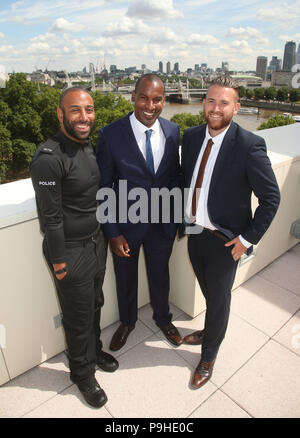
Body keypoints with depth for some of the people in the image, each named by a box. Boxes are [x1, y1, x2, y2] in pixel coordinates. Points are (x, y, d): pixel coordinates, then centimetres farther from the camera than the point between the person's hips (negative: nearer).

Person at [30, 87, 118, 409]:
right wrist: (58, 261, -14)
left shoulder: (89, 146, 4)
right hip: (71, 250, -7)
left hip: (97, 241, 7)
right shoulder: (49, 158, -23)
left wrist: (105, 235, 14)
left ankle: (94, 350, 50)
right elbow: (50, 216, -20)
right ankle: (82, 373, 39)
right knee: (79, 315, 12)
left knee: (95, 304, 23)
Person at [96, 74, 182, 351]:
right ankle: (127, 322, 51)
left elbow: (175, 175, 6)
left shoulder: (173, 131, -5)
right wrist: (112, 233, -13)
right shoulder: (110, 135, -16)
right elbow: (104, 187, -12)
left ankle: (163, 318, 53)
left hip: (163, 223, 3)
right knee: (125, 278, 20)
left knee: (160, 274, 23)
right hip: (126, 224, -2)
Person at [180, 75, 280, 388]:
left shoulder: (249, 145, -19)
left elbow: (271, 198, -13)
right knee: (208, 290, 25)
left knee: (219, 296, 15)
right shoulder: (191, 136, -1)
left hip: (225, 240, -5)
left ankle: (208, 356, 40)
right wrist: (184, 219, 7)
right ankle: (211, 330, 55)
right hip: (194, 232, 5)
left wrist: (248, 238, -13)